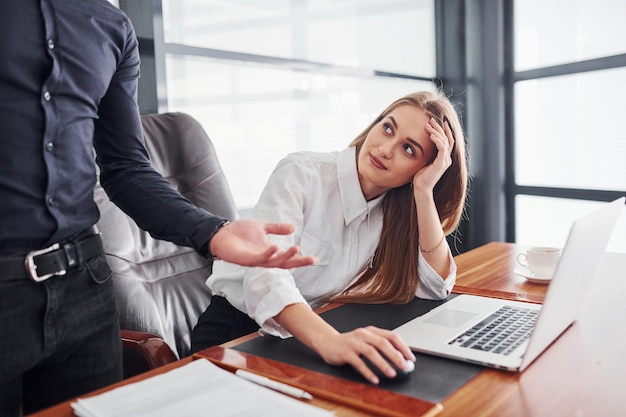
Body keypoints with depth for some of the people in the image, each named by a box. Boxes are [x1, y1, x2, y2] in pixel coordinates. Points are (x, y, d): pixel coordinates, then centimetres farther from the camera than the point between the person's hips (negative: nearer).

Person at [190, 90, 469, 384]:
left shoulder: (397, 207, -2)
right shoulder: (301, 174, -19)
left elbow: (435, 287, -10)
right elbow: (266, 274, -33)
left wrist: (424, 191, -18)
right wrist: (329, 340, -51)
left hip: (307, 336, 5)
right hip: (235, 331, -4)